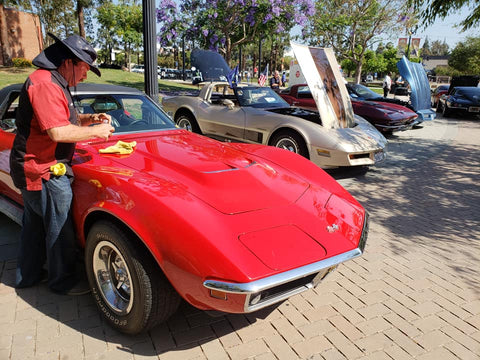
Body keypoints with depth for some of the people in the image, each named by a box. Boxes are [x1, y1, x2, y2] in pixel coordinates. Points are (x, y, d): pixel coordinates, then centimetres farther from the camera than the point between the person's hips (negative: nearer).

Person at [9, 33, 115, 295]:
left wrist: (90, 118, 6)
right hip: (45, 173, -11)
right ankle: (62, 281, 20)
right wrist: (95, 131, -18)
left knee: (34, 225, 22)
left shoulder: (52, 82, 14)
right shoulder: (45, 84, -21)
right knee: (60, 231, 3)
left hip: (31, 169, 11)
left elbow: (64, 119, 21)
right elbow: (57, 132, -28)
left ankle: (27, 275, 38)